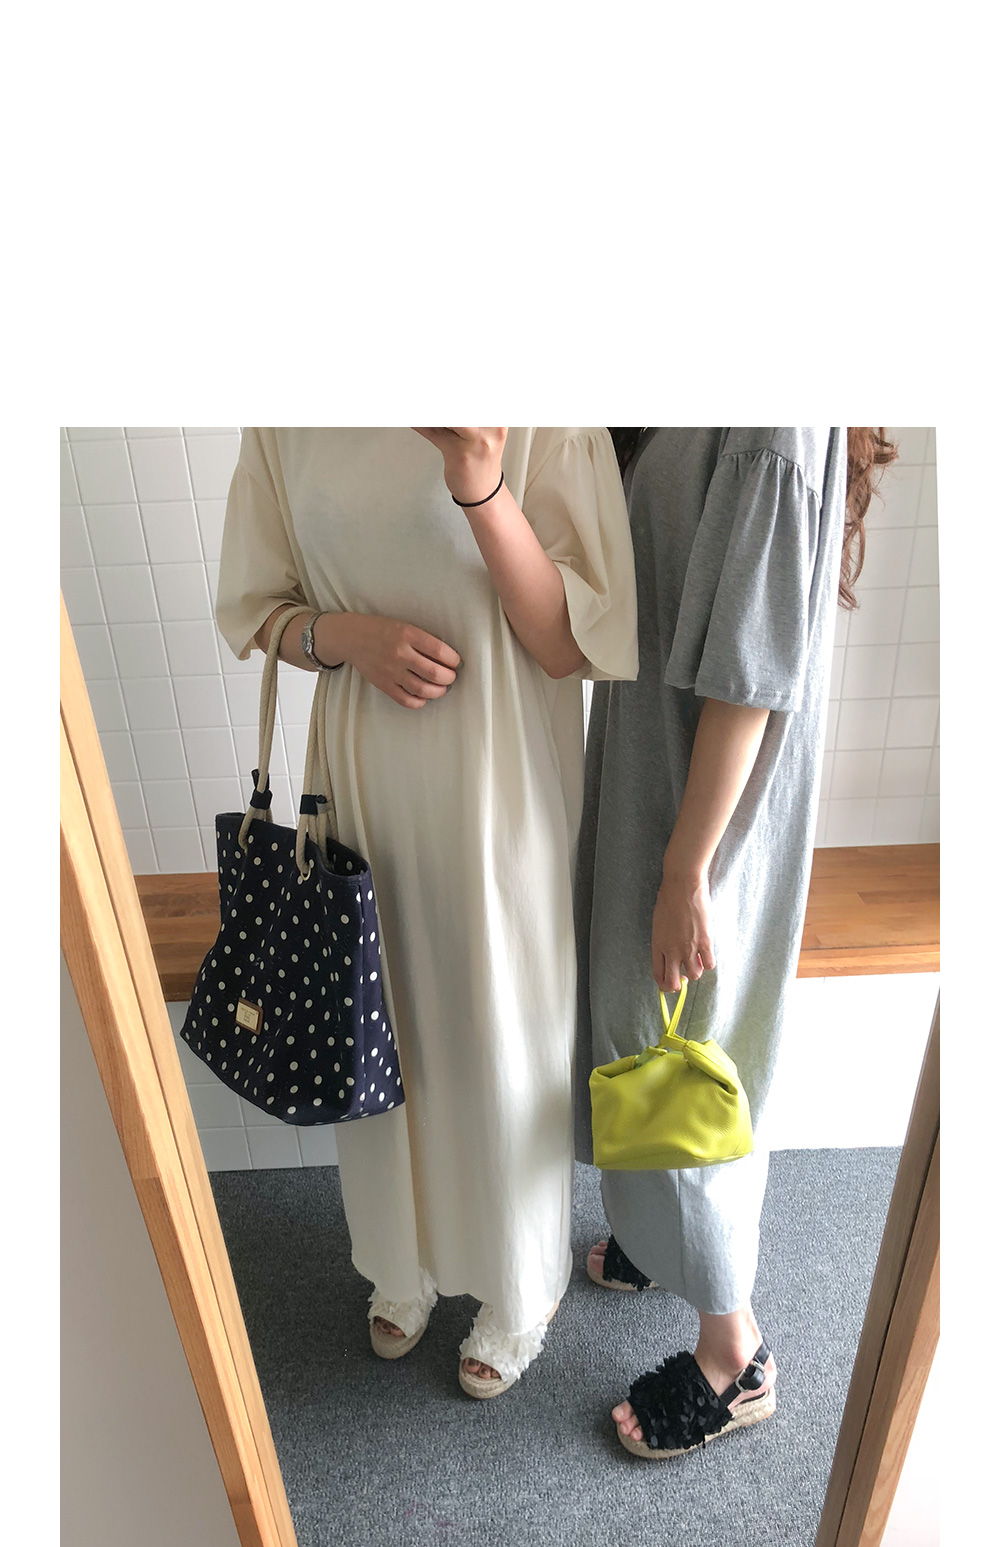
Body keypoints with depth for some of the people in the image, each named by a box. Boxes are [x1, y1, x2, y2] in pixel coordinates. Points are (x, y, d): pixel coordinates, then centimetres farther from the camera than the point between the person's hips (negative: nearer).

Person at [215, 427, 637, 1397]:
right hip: (366, 783, 4)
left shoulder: (544, 416, -11)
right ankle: (408, 1262, 55)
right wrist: (347, 636, -15)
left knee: (505, 1042, 15)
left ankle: (520, 1292, 48)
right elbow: (255, 606, 8)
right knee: (385, 1031, 22)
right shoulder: (283, 426, 1)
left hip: (503, 794, -3)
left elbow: (572, 645, -14)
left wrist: (478, 480, -27)